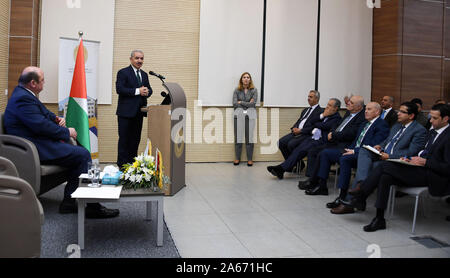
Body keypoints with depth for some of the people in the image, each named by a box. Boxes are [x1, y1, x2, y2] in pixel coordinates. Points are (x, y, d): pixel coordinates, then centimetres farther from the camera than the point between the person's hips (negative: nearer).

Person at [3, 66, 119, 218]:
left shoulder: (24, 94, 14)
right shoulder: (23, 99, -19)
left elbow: (44, 113, 25)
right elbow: (42, 126, -25)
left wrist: (57, 119, 3)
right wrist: (67, 132, -12)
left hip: (39, 143, 11)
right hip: (37, 150, -11)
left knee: (78, 152, 8)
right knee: (83, 155, -15)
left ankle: (69, 201, 5)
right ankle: (92, 207, -9)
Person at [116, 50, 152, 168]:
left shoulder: (144, 74, 17)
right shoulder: (123, 73, -4)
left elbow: (149, 89, 15)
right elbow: (119, 89, -16)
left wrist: (147, 91, -10)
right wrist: (137, 91, -20)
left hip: (139, 112, 7)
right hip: (126, 112, -6)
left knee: (136, 139, 11)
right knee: (124, 139, -2)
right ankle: (122, 165, 4)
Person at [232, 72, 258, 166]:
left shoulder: (254, 90, 9)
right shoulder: (237, 90, 11)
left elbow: (253, 103, -2)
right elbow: (234, 103, 1)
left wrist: (241, 102, 0)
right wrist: (247, 103, -1)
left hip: (250, 113, -1)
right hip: (239, 113, 1)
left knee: (249, 136, -5)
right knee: (238, 136, -4)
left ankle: (250, 159, 0)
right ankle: (237, 158, 3)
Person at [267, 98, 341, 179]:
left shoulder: (337, 118, 0)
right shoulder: (324, 113, 23)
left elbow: (324, 126, -12)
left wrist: (315, 124, 7)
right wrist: (322, 116, 2)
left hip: (320, 140, -7)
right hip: (312, 137, 7)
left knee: (302, 150, -23)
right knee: (298, 149, -15)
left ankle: (282, 169, -26)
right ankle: (283, 167, -23)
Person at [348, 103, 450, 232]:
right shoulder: (432, 132, 19)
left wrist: (425, 162, -17)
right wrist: (412, 159, 5)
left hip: (434, 177, -8)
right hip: (421, 170, 8)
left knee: (386, 165, -20)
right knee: (385, 177, -16)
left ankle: (361, 192, -7)